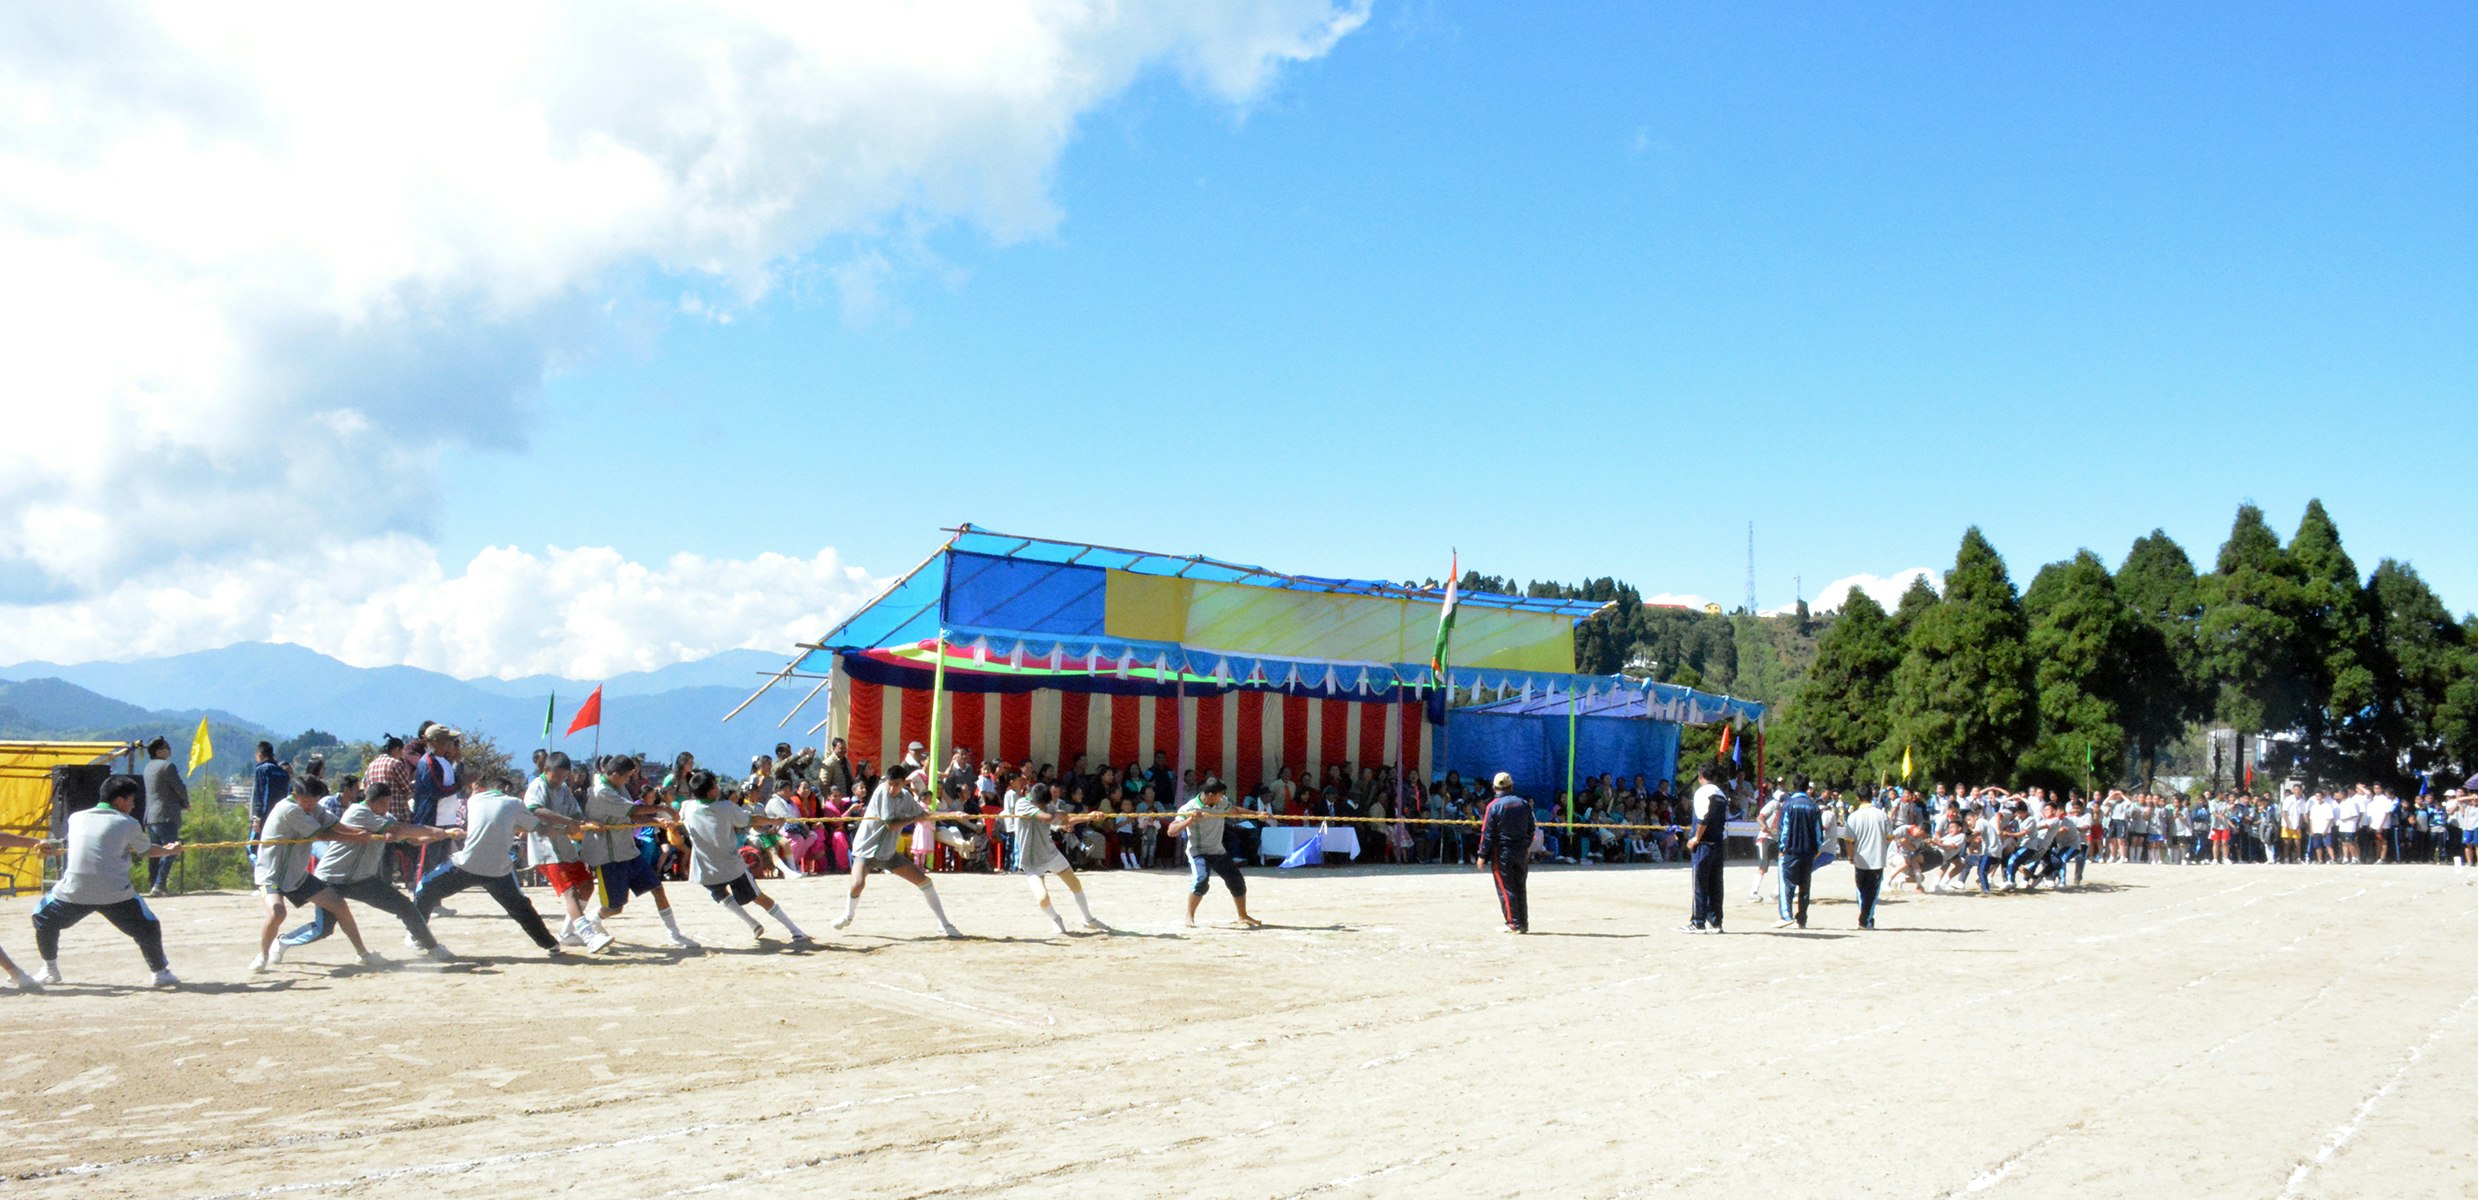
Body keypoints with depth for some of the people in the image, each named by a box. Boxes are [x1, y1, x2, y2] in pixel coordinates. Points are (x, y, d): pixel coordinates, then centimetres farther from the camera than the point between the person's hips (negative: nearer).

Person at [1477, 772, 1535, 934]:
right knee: (1520, 888, 13)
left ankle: (1513, 923, -3)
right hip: (1522, 853, 5)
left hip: (1502, 853, -5)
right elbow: (1531, 829, 10)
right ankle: (1523, 923, 15)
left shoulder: (1494, 806, -11)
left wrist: (1482, 855, -6)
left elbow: (1487, 833, -11)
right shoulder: (1524, 804, 4)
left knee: (1505, 889, 0)